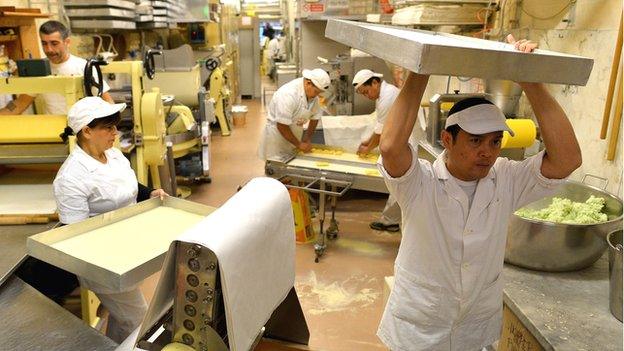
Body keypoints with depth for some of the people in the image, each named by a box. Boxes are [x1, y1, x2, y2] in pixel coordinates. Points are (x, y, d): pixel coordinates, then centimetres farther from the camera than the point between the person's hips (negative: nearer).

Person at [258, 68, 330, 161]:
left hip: (294, 136, 7)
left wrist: (307, 138, 0)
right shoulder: (288, 94, -28)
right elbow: (281, 126, -28)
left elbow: (315, 117, 9)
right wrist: (299, 144, -21)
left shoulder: (313, 93, -4)